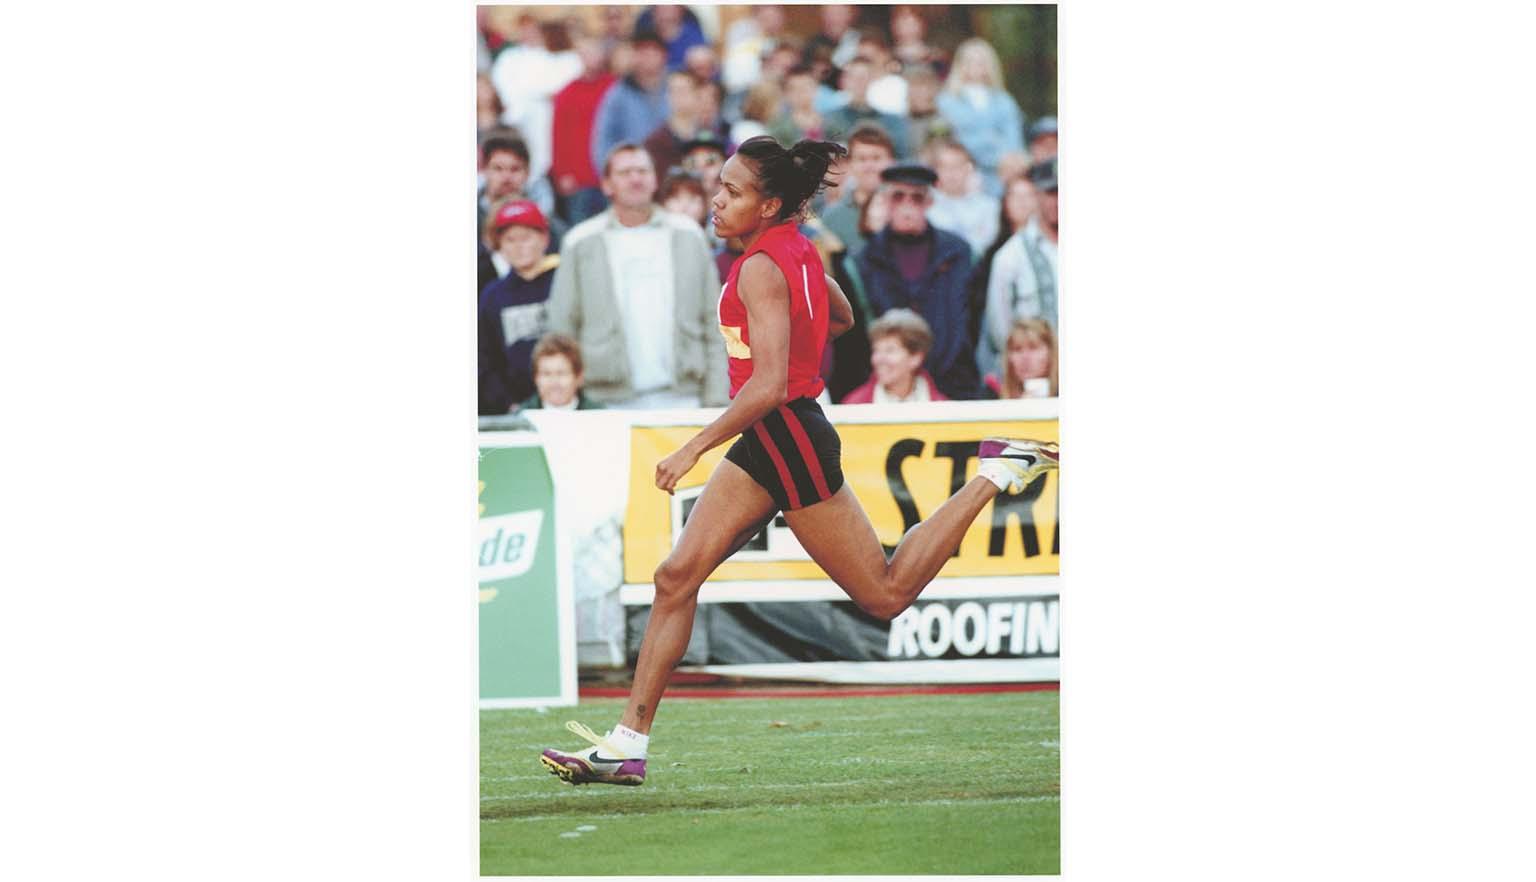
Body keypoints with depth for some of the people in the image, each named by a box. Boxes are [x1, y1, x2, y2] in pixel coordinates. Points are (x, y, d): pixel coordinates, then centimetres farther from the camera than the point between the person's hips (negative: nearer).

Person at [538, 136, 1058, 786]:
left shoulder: (761, 268, -20)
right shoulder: (798, 250, 7)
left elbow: (770, 386, -28)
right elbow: (840, 318, 28)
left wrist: (695, 449, -24)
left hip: (789, 438, -10)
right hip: (768, 444, 10)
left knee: (887, 595, 3)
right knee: (678, 575, 0)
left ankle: (996, 474, 12)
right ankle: (628, 744, -2)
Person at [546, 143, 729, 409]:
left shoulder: (688, 235, 13)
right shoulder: (581, 243, 9)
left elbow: (714, 324, 11)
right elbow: (561, 330, 8)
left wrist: (716, 401, 3)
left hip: (681, 397, 1)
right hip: (609, 404, -1)